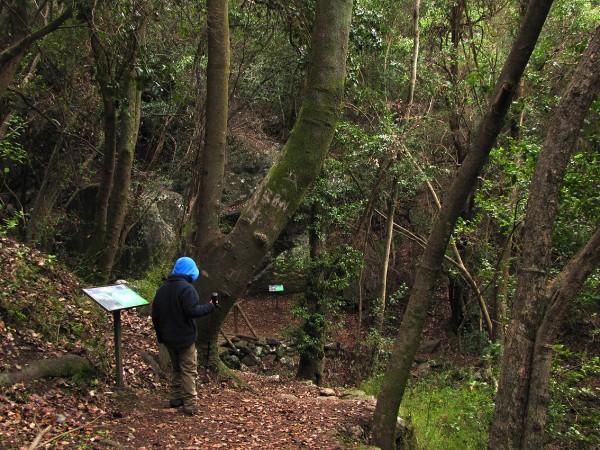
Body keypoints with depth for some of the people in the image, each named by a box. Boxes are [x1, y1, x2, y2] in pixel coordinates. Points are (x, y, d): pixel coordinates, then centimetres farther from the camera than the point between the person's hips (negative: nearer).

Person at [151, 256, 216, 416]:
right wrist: (209, 307, -12)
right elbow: (192, 311, -27)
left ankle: (175, 398, 27)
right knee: (189, 370, 0)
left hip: (169, 338, 7)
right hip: (185, 338, -7)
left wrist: (160, 335, 22)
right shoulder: (186, 288, -17)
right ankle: (189, 405, 1)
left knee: (176, 368, 21)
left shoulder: (162, 289, 9)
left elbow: (155, 315, 14)